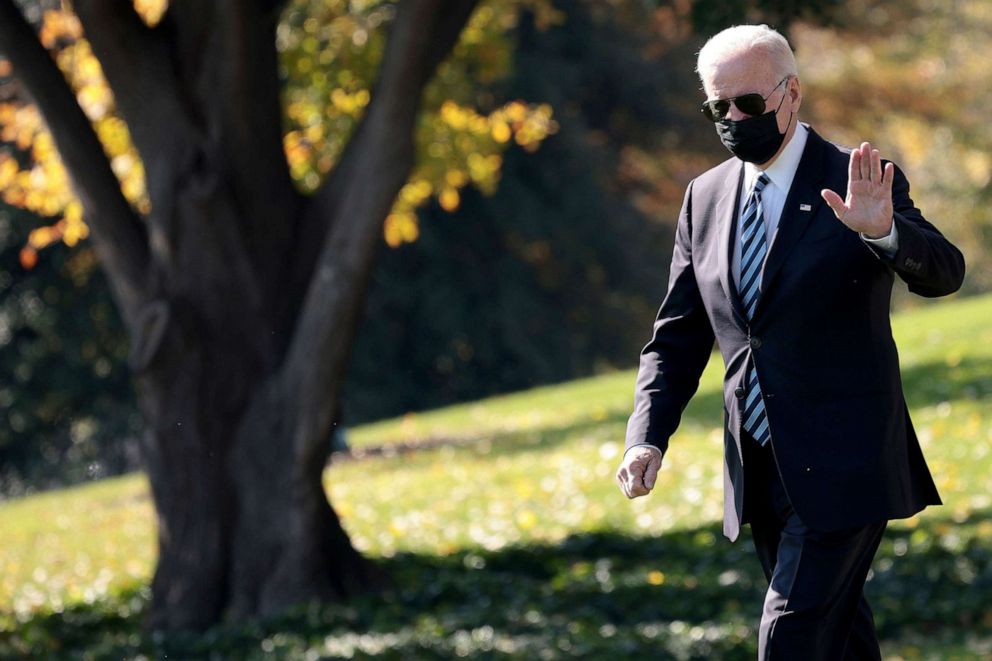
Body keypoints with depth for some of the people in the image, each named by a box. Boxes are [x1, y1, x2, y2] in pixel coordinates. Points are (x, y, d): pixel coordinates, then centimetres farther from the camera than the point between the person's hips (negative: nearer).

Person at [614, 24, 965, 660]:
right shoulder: (707, 197, 9)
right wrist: (648, 438, -3)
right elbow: (679, 335, 12)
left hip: (842, 465, -6)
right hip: (761, 475, 6)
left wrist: (882, 230, -44)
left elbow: (943, 273, -22)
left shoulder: (856, 183, -8)